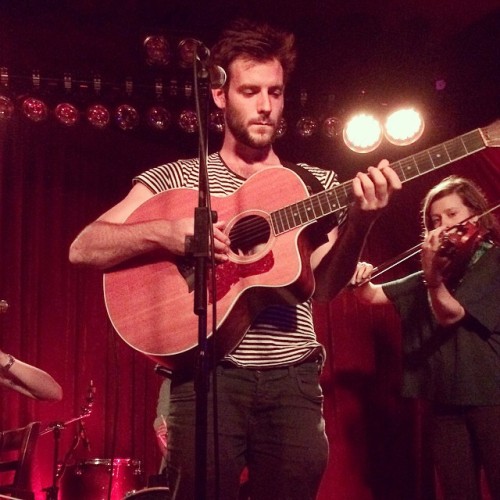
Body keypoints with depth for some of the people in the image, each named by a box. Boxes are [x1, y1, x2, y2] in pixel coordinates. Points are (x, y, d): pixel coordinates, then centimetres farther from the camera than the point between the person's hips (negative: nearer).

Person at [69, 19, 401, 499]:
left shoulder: (317, 183, 11)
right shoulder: (175, 178, 6)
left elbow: (324, 285, -3)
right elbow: (83, 249, -2)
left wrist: (359, 223, -21)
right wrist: (162, 232, -18)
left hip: (293, 380, 2)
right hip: (209, 376, -2)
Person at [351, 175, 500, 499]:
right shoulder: (439, 270, 16)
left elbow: (450, 314, -11)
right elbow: (373, 296, 16)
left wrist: (432, 274, -28)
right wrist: (361, 280, -7)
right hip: (445, 401, 5)